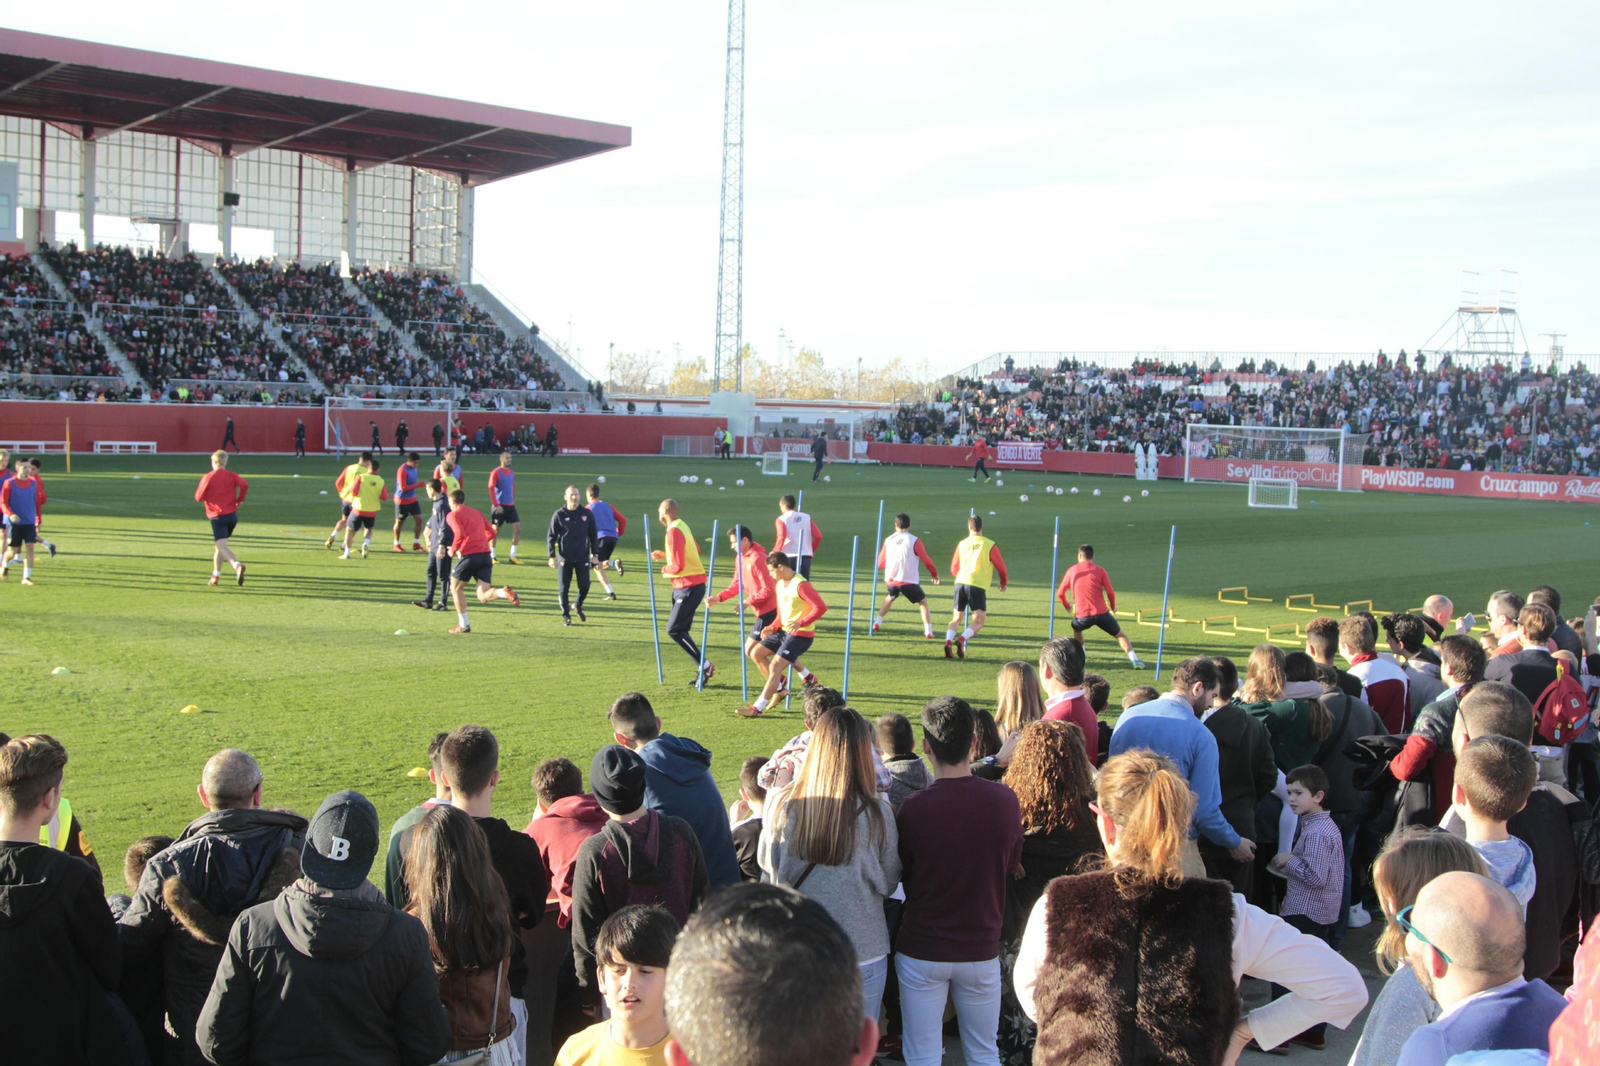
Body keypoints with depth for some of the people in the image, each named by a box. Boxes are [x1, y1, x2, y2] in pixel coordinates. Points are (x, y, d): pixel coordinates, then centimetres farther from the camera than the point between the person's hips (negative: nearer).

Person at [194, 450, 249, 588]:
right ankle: (216, 575, 24)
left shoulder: (208, 477, -4)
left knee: (222, 545, -15)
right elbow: (244, 484, -13)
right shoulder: (231, 475, 5)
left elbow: (199, 498, -6)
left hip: (217, 516, -5)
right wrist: (239, 499, 0)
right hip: (232, 515, 5)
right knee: (219, 545, 20)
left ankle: (237, 565, -41)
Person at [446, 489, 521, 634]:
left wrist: (453, 549, -2)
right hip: (485, 554, 5)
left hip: (468, 555, -5)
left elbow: (460, 534, -16)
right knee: (483, 596, 1)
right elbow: (491, 533, 22)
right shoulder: (477, 513, 22)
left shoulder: (453, 515, 2)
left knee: (456, 588, 17)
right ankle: (505, 592, -30)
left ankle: (463, 625, 15)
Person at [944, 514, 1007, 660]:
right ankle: (961, 639, -22)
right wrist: (1003, 582, 28)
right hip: (978, 586, -4)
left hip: (960, 583, 4)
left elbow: (954, 568, 18)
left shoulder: (962, 544, 11)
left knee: (956, 618, 16)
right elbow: (1001, 566, 9)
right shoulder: (989, 545, 1)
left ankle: (948, 641, -6)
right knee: (979, 621, 1)